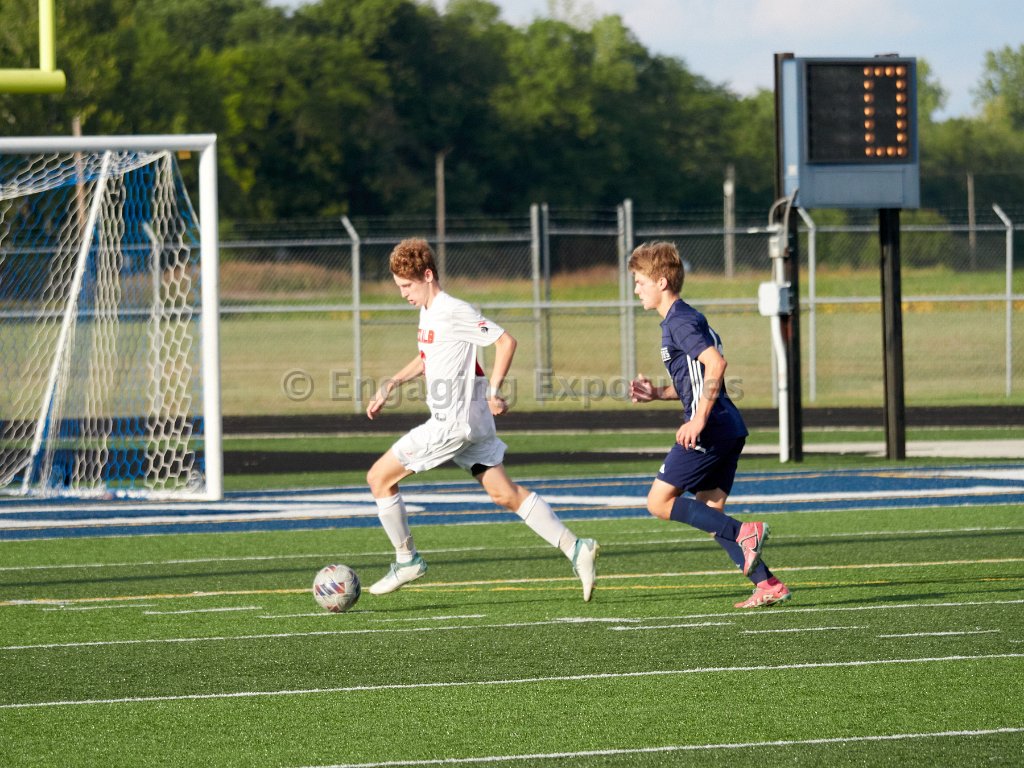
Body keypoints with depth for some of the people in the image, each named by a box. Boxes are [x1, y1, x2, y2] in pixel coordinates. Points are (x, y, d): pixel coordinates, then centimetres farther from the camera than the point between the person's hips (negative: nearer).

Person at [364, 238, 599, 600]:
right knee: (504, 494, 8)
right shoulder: (428, 312, 14)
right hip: (471, 422, 10)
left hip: (454, 423, -10)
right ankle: (575, 548, 3)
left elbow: (506, 341, -19)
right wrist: (392, 384, 22)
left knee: (379, 477, -2)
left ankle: (406, 559, 7)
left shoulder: (453, 312, -16)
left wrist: (493, 392, -20)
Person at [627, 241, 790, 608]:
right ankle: (768, 585, 4)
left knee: (659, 502, -6)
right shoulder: (680, 320, 21)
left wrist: (699, 420, -24)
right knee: (709, 516, 10)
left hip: (709, 429, -10)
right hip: (729, 429, 10)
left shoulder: (679, 322, -11)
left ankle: (744, 533, -13)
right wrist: (657, 393, 15)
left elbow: (715, 364, -24)